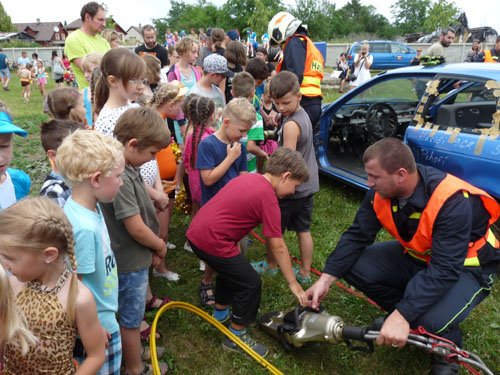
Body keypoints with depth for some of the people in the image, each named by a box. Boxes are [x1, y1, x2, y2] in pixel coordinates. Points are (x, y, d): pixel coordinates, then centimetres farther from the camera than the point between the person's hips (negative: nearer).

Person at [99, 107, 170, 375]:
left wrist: (154, 247, 2)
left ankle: (136, 330, 57)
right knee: (131, 316, 13)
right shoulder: (120, 177, -31)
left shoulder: (128, 169, -1)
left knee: (133, 306, 32)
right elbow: (136, 229, -28)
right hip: (130, 262, -9)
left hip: (136, 255, 9)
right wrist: (160, 246, -10)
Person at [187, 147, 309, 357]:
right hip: (212, 242, -10)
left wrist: (235, 246, 24)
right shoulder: (268, 199, -14)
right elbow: (278, 247, -11)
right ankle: (236, 337, 20)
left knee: (230, 269, 29)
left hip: (196, 232, 10)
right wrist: (293, 284, -2)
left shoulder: (249, 178, 11)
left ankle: (220, 316, 47)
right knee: (250, 284, 3)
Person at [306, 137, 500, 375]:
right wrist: (326, 279, -20)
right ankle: (404, 313, 10)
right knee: (354, 266, -11)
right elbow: (356, 236, -11)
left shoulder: (452, 201, -35)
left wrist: (402, 316, -43)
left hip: (464, 266, -6)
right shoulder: (380, 192, -16)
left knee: (432, 322, -34)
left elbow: (445, 270, -37)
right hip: (417, 256, 6)